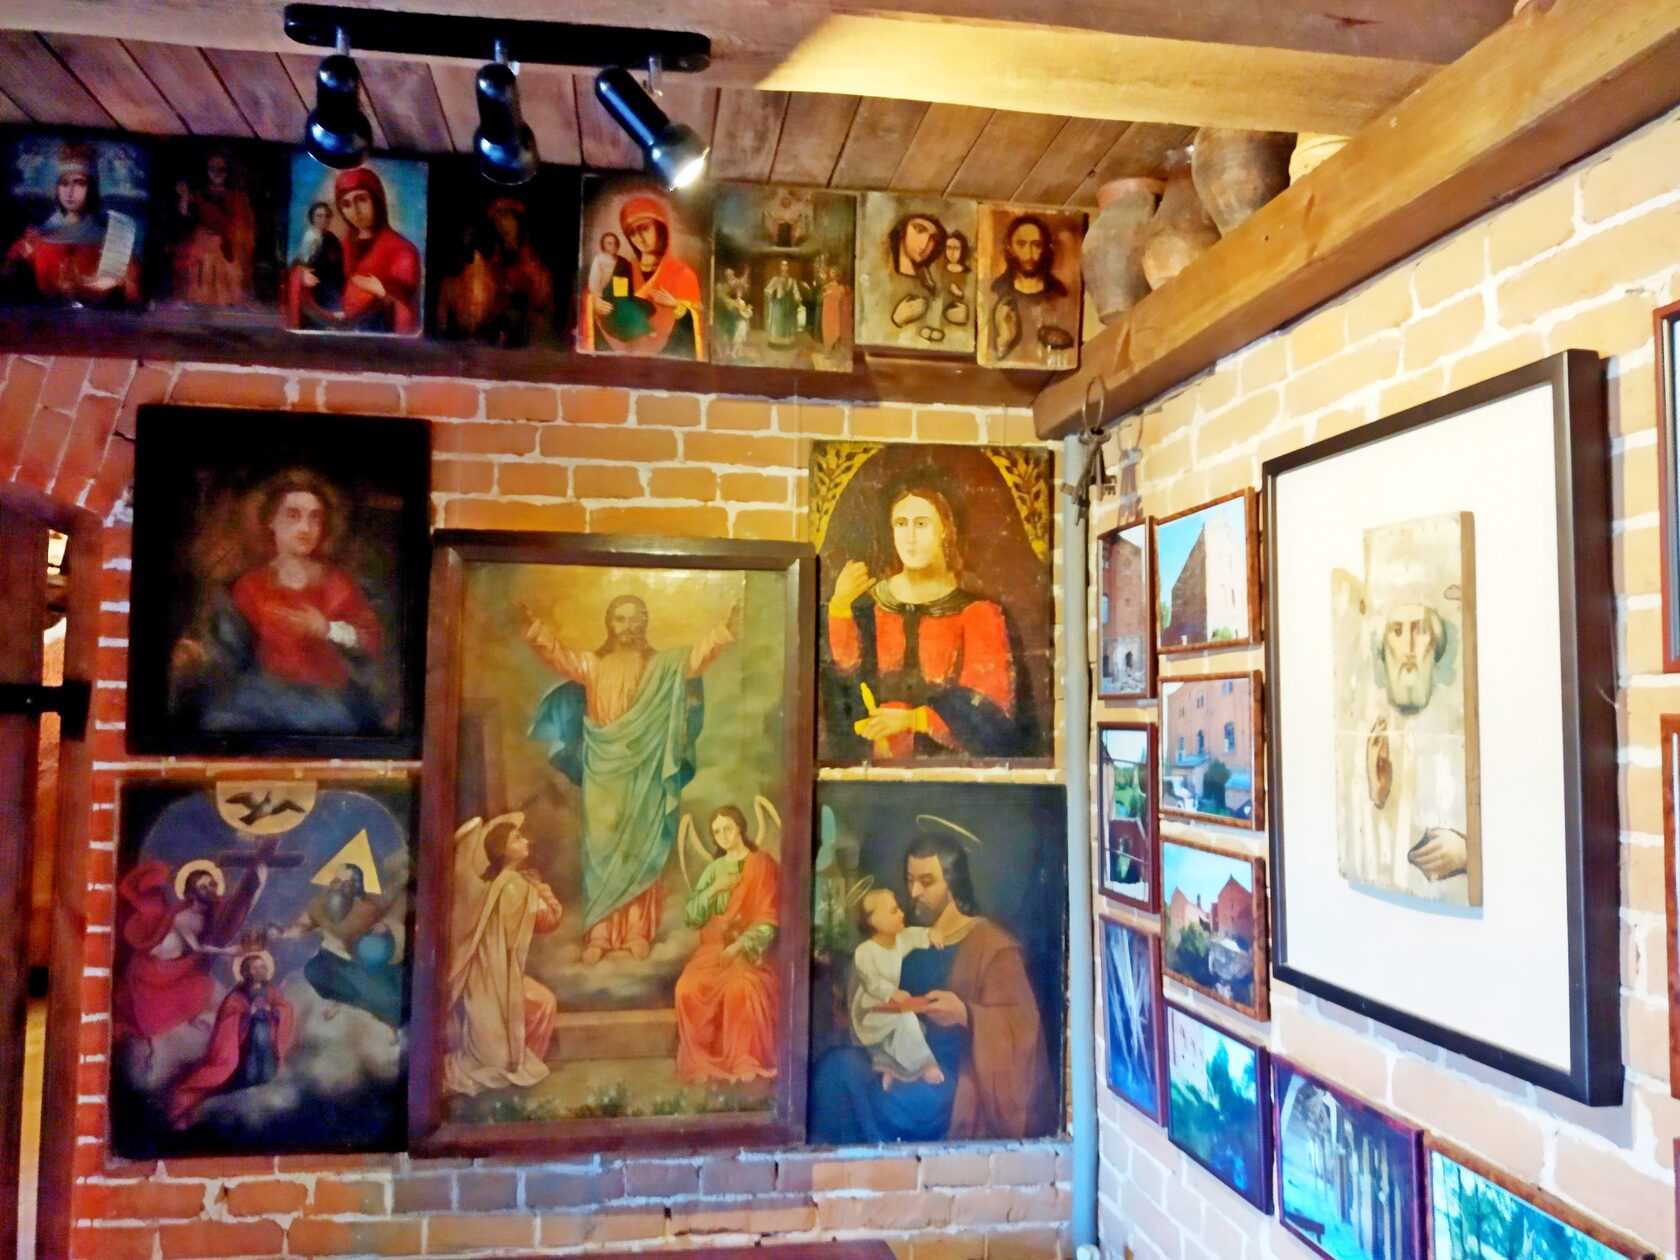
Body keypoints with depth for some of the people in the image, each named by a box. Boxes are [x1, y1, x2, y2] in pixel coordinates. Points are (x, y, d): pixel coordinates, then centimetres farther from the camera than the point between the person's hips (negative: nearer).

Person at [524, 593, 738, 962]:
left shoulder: (661, 665, 5)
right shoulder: (592, 664, 7)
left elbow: (694, 657, -10)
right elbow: (559, 655, -9)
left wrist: (724, 629, -27)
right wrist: (535, 627, -26)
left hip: (642, 768, -1)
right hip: (604, 767, 1)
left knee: (639, 847, 2)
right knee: (601, 846, 1)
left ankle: (638, 932, 7)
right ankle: (598, 935, 4)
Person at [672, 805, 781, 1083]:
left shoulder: (763, 865, 1)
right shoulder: (714, 868, 14)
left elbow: (768, 921, -6)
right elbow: (691, 917, 7)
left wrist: (739, 946, -19)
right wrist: (713, 889, -8)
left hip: (749, 948, -4)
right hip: (714, 946, 4)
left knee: (740, 987, -36)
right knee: (688, 987, -26)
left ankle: (745, 1062, -21)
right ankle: (700, 1060, -15)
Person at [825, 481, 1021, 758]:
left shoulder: (975, 609, 1)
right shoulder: (869, 601, 9)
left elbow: (987, 703, -4)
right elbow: (844, 676, -1)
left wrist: (912, 719, -15)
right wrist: (839, 605, -13)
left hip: (955, 758, -1)